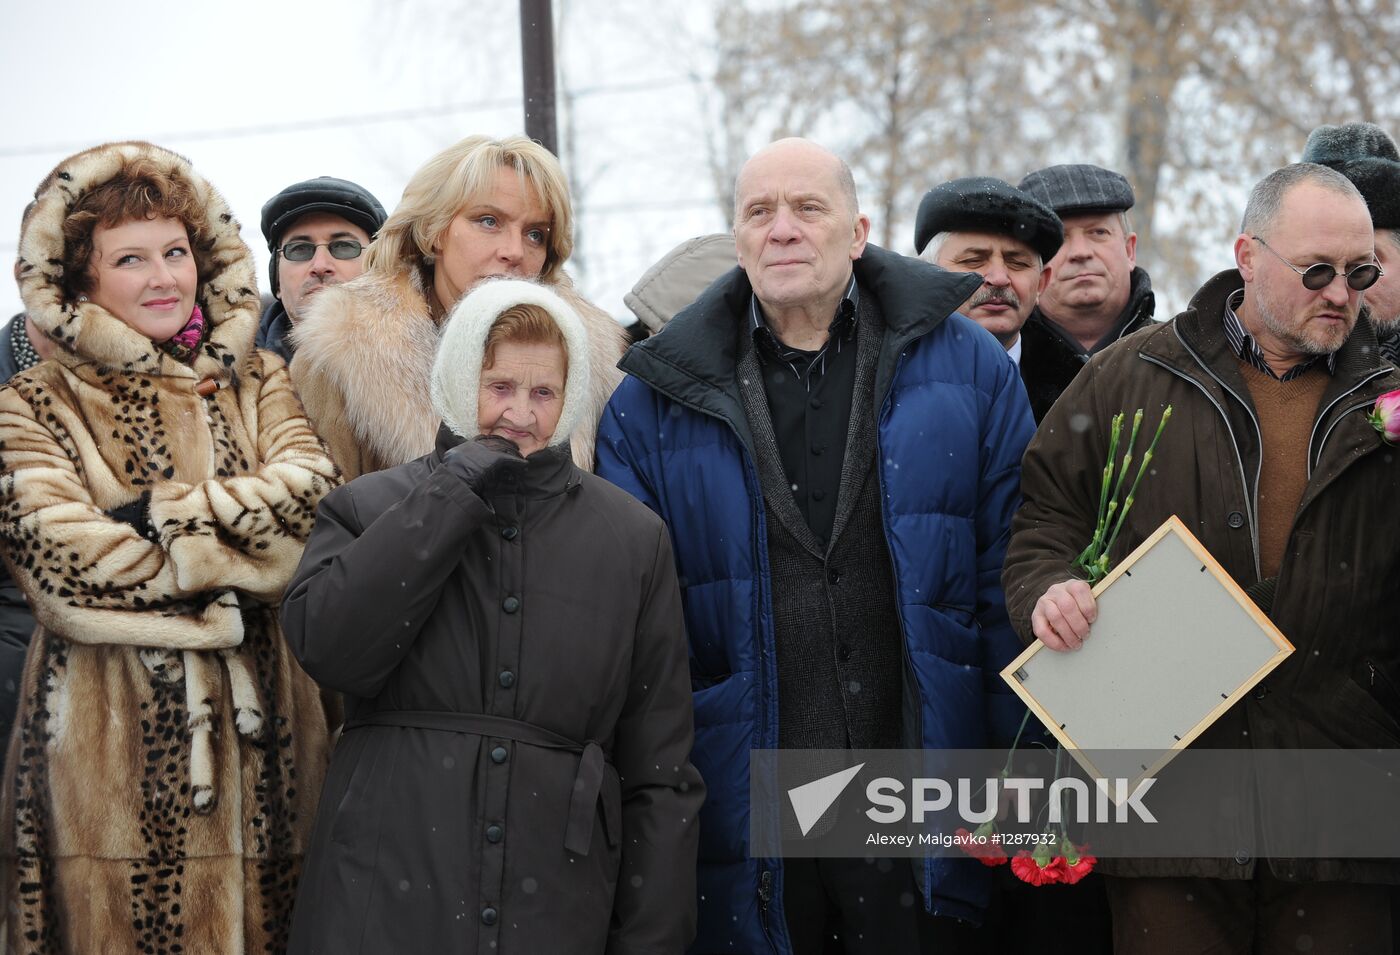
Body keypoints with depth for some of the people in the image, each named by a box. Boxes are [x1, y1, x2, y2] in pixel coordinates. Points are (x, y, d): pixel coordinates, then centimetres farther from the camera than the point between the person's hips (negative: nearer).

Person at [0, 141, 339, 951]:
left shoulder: (258, 382, 14)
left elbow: (317, 492, -4)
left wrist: (162, 513, -11)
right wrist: (229, 584, -10)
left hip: (258, 729, 3)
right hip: (110, 747, -3)